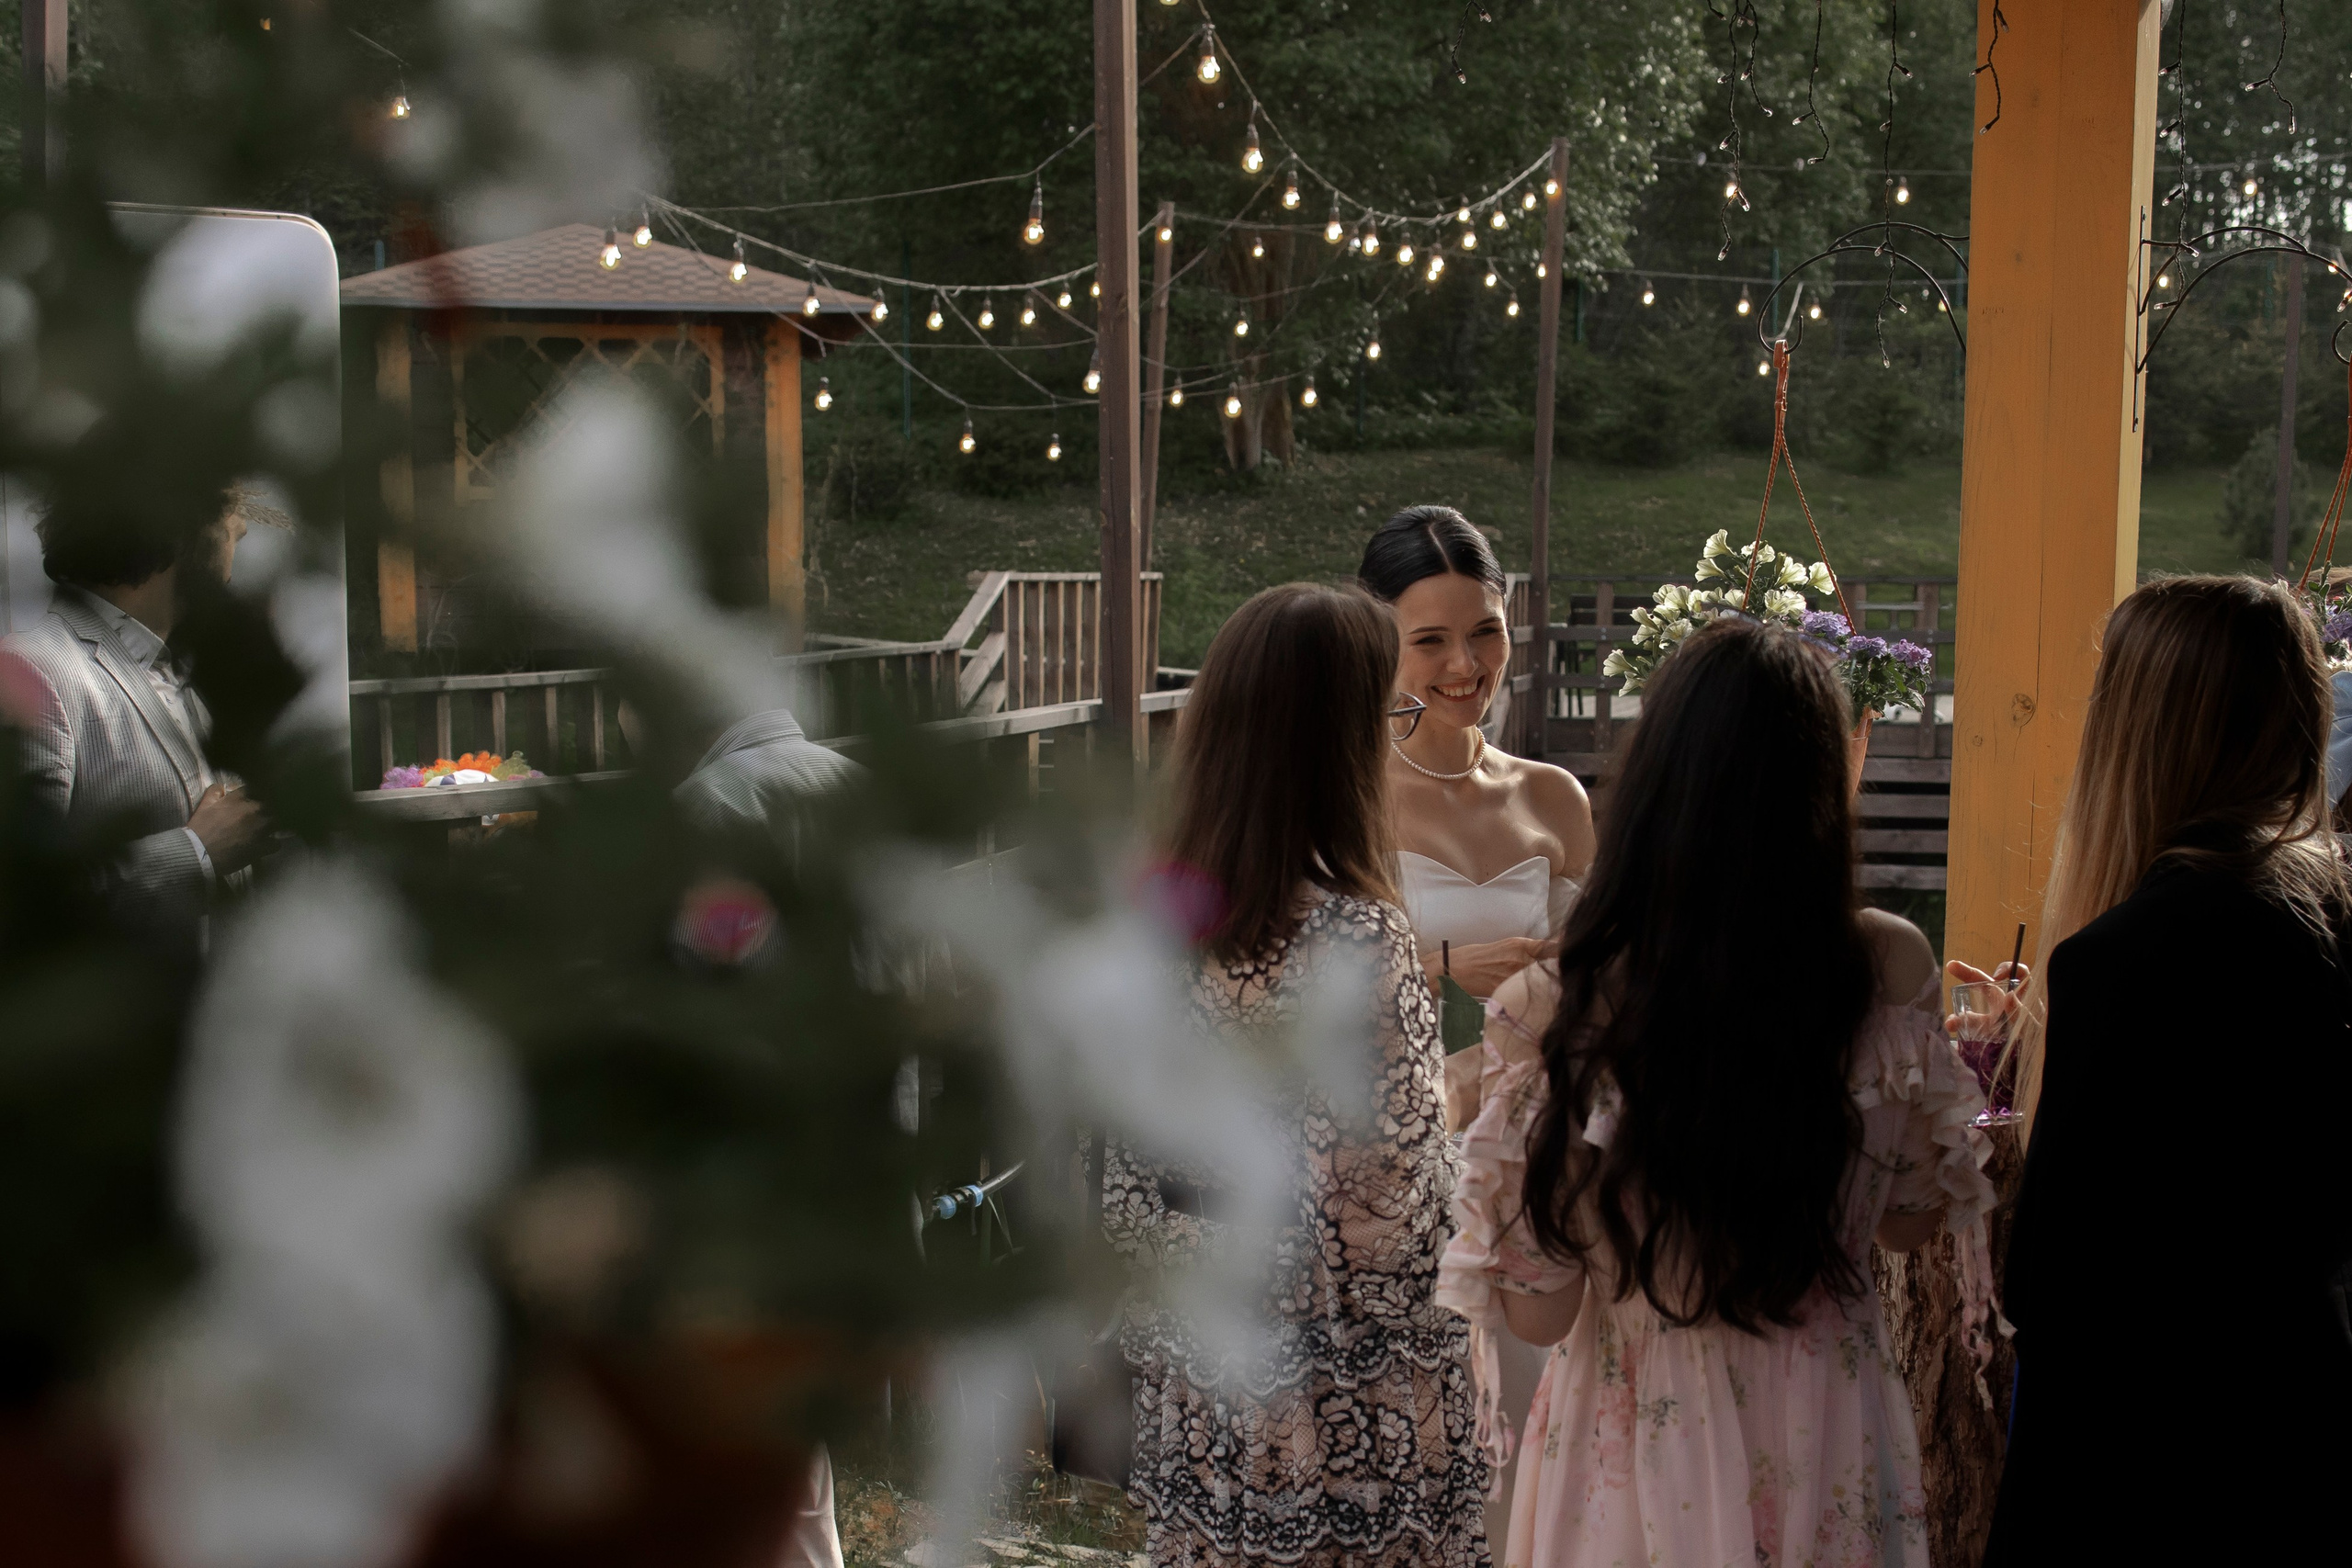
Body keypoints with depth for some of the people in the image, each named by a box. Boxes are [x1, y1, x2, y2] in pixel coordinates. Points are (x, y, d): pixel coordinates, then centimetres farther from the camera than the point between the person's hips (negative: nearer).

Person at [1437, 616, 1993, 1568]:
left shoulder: (1558, 1011, -21)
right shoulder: (1888, 971, -14)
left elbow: (1537, 1312, -12)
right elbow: (1911, 1219, 1)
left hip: (1639, 1450, -2)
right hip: (1825, 1438, 2)